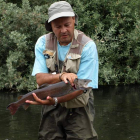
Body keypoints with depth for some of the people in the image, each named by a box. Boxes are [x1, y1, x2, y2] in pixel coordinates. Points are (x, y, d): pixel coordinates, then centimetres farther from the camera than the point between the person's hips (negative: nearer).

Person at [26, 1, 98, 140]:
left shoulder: (87, 46, -15)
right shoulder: (43, 43, -4)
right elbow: (40, 79, -12)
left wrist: (55, 100, -32)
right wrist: (61, 75, -32)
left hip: (78, 110, -3)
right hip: (51, 109, 3)